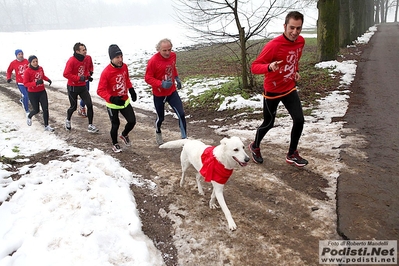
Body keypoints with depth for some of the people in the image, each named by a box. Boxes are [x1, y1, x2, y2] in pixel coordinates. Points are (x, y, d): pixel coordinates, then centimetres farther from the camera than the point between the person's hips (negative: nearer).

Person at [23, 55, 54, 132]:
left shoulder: (40, 68, -1)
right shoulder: (27, 71, -16)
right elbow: (25, 84, -17)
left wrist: (48, 79, -1)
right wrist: (36, 83, -31)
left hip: (42, 92, 4)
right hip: (32, 93, -4)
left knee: (45, 109, -2)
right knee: (36, 110, 8)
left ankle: (46, 126, 9)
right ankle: (29, 117, 44)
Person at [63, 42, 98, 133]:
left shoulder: (84, 60, 3)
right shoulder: (71, 60, -19)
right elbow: (66, 74, -24)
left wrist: (88, 76, -1)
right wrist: (78, 78, -27)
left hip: (82, 86, 6)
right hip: (73, 87, -6)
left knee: (89, 104, -5)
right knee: (73, 107, 9)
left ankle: (90, 126, 3)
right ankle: (68, 120, 41)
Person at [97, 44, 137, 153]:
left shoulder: (124, 66, -5)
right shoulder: (106, 72, -24)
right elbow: (100, 90, -22)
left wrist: (131, 90, 4)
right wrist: (112, 99, -34)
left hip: (125, 101, 5)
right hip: (112, 104, -5)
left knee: (132, 121, 5)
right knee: (115, 125, 7)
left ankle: (124, 135, 38)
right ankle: (115, 144, 34)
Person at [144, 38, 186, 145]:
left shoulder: (173, 55, -5)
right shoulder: (153, 61, -22)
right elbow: (148, 78, -18)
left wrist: (177, 78, 11)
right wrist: (161, 84, -30)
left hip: (172, 92, 4)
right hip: (158, 94, -4)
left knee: (181, 114, -6)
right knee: (161, 117, 13)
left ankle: (185, 138, 7)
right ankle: (158, 132, 47)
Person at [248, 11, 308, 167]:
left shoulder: (301, 41, -3)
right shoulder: (273, 45, -26)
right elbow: (254, 67, -26)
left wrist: (296, 71, 8)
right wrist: (269, 67, -44)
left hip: (290, 89, 6)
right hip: (272, 91, -6)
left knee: (299, 120, -1)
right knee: (268, 123, 8)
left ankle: (292, 154, 17)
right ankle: (255, 147, 36)